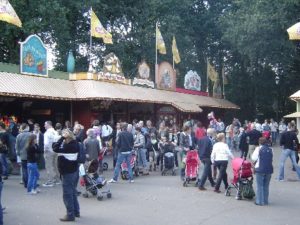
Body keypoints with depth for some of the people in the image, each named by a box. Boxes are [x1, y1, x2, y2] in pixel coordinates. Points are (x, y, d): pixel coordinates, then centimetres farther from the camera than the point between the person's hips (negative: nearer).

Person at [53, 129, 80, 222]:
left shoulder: (68, 146, -23)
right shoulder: (75, 144, 5)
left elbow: (55, 149, -30)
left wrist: (62, 138, -25)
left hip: (68, 172, -10)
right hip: (73, 171, 10)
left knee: (67, 194, -1)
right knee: (73, 192, 19)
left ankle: (70, 215, 5)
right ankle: (76, 211, 28)